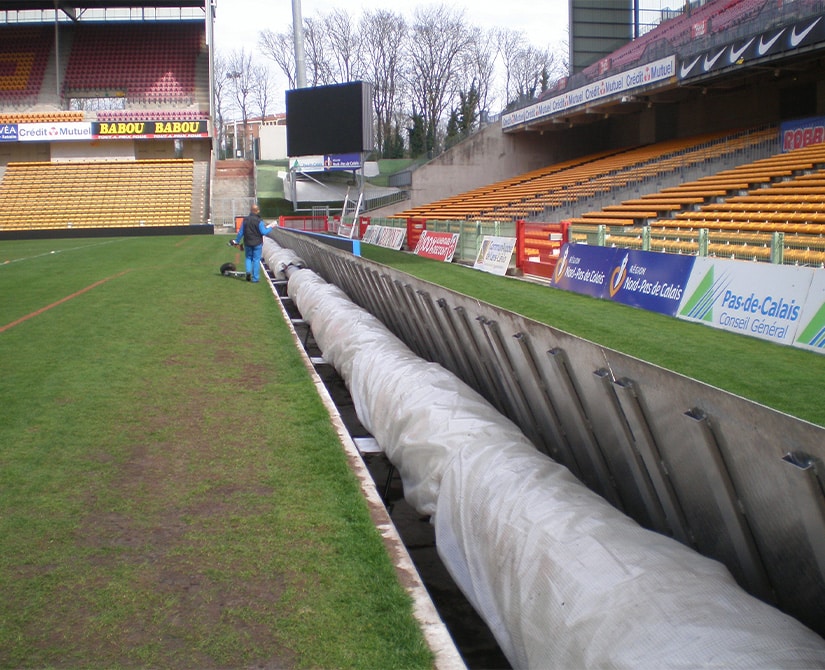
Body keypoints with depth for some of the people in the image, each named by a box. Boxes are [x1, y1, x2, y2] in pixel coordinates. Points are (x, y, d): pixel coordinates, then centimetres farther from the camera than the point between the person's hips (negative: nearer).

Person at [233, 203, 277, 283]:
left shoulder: (245, 220, -1)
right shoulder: (259, 221, -13)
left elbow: (241, 232, 3)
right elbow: (264, 232, -14)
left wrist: (237, 241, 13)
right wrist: (271, 227, -1)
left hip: (247, 243, 3)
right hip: (257, 243, -3)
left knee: (248, 258, 21)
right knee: (256, 260, 4)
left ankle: (248, 271, -3)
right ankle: (255, 278, 4)